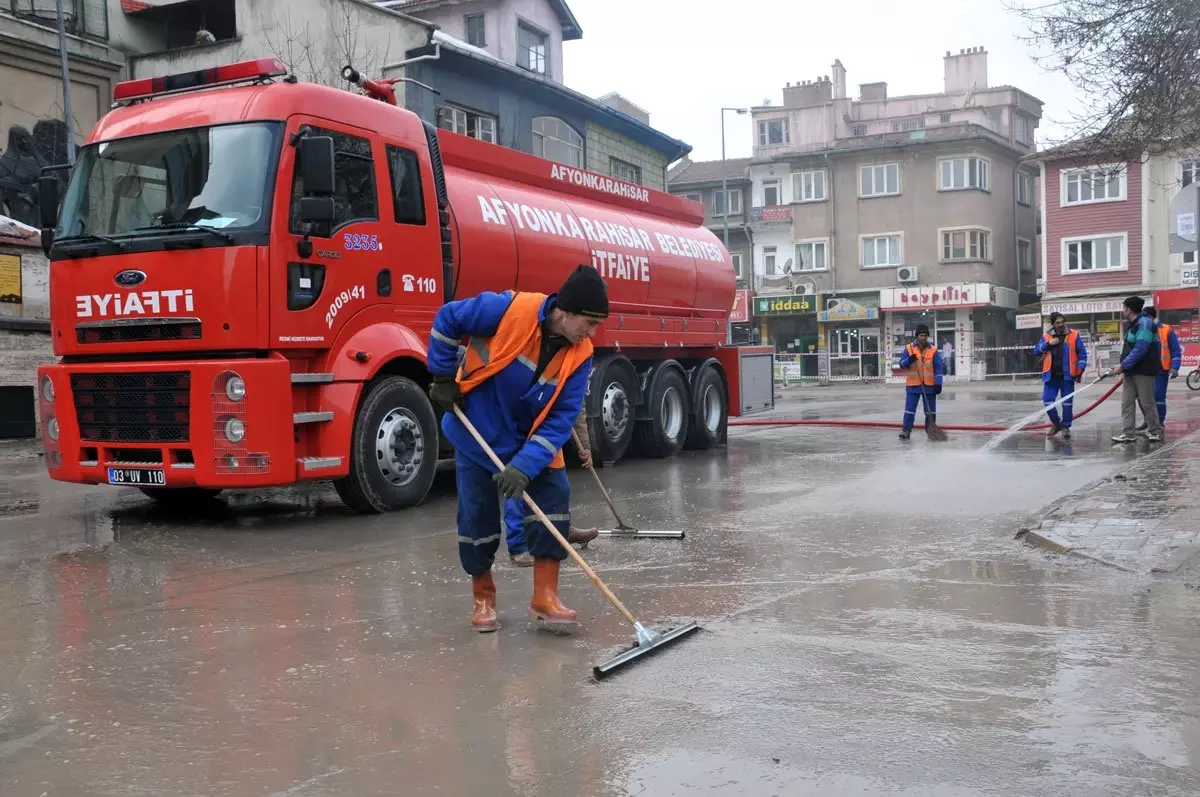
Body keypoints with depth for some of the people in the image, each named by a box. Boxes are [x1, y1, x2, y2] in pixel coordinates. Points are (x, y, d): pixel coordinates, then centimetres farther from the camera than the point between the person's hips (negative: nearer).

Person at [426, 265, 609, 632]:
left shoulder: (580, 355, -15)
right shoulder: (510, 309, -26)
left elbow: (561, 419, -17)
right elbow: (448, 318, -13)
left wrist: (525, 465, -27)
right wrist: (443, 377, -11)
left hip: (532, 440, 3)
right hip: (477, 433, -3)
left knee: (555, 498, -9)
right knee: (477, 516, 1)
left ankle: (544, 595, 3)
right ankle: (483, 597, 21)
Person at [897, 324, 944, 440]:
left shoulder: (933, 350, 2)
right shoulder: (909, 348, 1)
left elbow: (939, 367, 0)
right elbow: (902, 364, 0)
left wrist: (938, 383, -7)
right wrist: (909, 360, -22)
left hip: (929, 385, 1)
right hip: (913, 385, -1)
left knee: (931, 410, 8)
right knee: (910, 409, -4)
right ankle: (906, 430, -2)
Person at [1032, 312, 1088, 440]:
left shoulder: (1073, 335, 0)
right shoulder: (1047, 336, 7)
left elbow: (1082, 353, 2)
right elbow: (1036, 350, 4)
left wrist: (1080, 370, -4)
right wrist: (1048, 344, -11)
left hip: (1067, 375, -2)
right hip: (1051, 375, 2)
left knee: (1067, 402, 1)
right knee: (1047, 400, -1)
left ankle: (1065, 427, 13)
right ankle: (1056, 423, 18)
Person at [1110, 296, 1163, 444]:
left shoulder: (1145, 323, -17)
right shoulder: (1133, 324, 13)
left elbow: (1140, 350, -23)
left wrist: (1123, 366, -21)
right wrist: (1122, 366, 10)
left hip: (1144, 370, -9)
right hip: (1131, 370, 9)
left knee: (1147, 403, 1)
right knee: (1126, 402, 5)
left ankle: (1155, 431, 16)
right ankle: (1128, 433, 6)